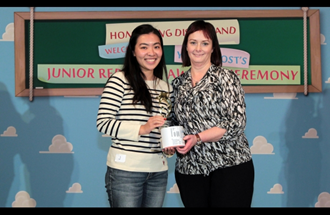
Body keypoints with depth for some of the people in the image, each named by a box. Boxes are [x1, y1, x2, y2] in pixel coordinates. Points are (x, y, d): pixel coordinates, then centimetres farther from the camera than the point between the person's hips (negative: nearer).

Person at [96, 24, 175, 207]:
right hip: (125, 170, -6)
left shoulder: (166, 88, 14)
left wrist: (170, 147, 3)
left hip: (158, 171, 6)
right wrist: (141, 129, -19)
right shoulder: (120, 80, -6)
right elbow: (103, 123, -12)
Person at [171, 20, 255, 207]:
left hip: (229, 165, -4)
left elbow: (236, 122, -11)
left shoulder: (226, 77, -3)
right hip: (189, 169, 4)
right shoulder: (178, 84, 10)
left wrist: (198, 138, -20)